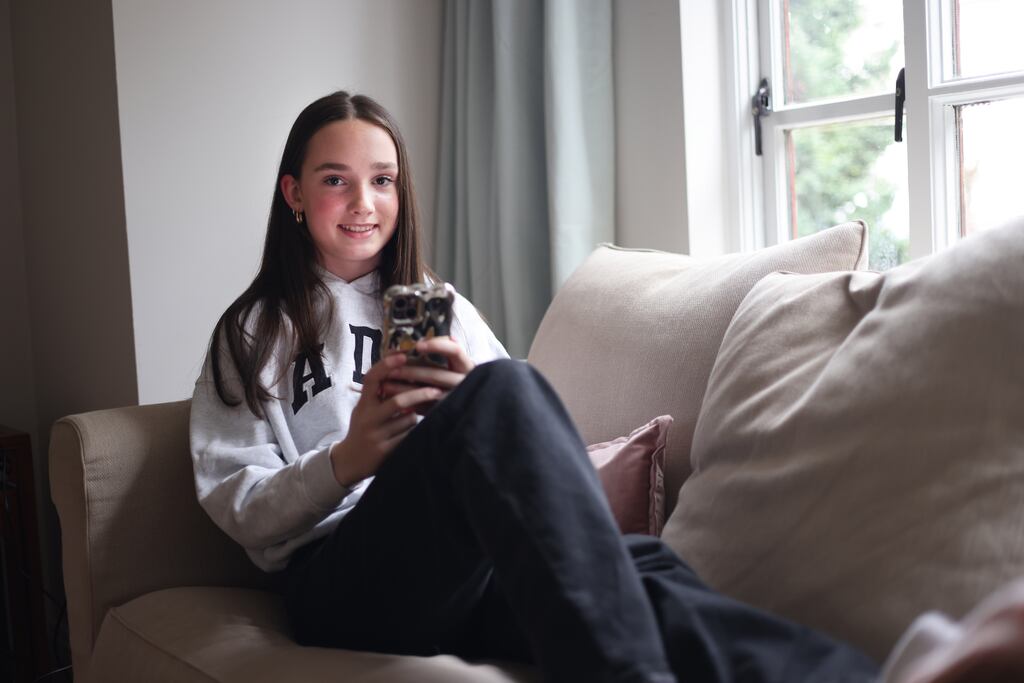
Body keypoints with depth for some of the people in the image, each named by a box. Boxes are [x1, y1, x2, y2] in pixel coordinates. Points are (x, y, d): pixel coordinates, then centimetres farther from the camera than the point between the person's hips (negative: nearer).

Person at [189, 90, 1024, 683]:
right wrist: (345, 462, -15)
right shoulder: (252, 333, 15)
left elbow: (507, 451, 14)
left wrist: (468, 399, -9)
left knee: (637, 570, -32)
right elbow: (237, 509, 4)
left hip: (467, 569, 3)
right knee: (501, 392, -33)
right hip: (340, 583, -3)